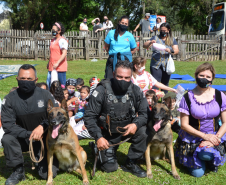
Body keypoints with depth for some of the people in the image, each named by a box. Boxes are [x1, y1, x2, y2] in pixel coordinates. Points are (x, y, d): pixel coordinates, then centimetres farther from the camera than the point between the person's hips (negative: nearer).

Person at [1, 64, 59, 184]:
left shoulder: (45, 95, -7)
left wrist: (42, 126, -24)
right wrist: (28, 134, -25)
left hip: (45, 139, -1)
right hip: (23, 138, 1)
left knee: (49, 174, -13)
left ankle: (42, 160, 24)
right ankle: (18, 171, -8)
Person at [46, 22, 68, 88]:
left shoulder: (62, 40, -9)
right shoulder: (53, 40, 19)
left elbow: (64, 54, -17)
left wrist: (57, 63, -24)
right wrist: (49, 63, 21)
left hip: (60, 67, -9)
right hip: (52, 67, 9)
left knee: (62, 85, -3)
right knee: (48, 84, 7)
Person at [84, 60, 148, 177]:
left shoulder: (135, 90, -9)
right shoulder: (102, 90, -18)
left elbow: (145, 112, -7)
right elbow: (89, 116, -16)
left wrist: (136, 124, -29)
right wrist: (98, 137, -26)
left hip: (127, 129, 3)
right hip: (108, 135, -2)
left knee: (143, 131, -27)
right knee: (110, 168, -6)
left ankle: (130, 163, -5)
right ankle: (99, 150, 27)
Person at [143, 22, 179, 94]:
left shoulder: (172, 40, 12)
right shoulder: (156, 38, 9)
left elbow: (177, 51, 0)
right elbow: (144, 46, 2)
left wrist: (170, 51, -22)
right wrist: (150, 43, -20)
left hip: (167, 66, 2)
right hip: (156, 65, -2)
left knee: (165, 84, 10)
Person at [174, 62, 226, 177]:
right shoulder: (188, 98, -8)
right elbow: (184, 125, -8)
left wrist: (216, 138, -17)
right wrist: (204, 136, -18)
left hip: (215, 136, 1)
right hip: (193, 137, -1)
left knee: (206, 153, -32)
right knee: (198, 173, -11)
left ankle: (212, 161, 7)